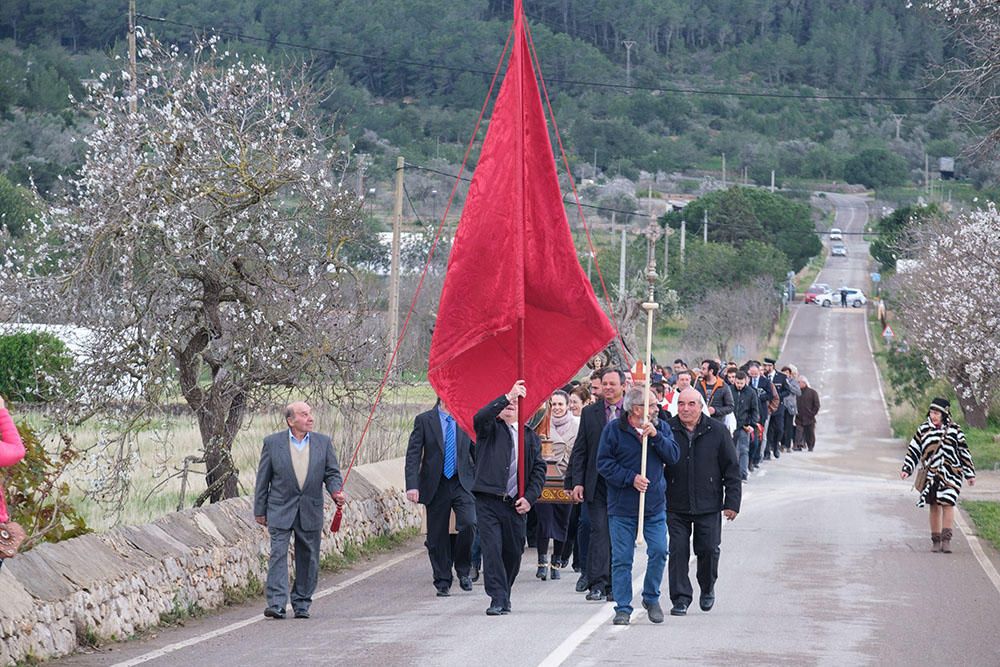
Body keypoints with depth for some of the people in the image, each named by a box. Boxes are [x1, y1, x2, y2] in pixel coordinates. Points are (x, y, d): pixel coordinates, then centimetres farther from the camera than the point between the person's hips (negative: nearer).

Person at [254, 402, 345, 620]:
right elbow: (263, 479, 4)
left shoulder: (323, 442, 5)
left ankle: (301, 604, 18)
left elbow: (332, 473, 6)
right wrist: (260, 511, 3)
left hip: (310, 512, 3)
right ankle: (276, 604, -16)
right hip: (280, 510, -3)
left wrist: (336, 491, -15)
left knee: (307, 559, 7)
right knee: (278, 554, -12)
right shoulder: (273, 443, 0)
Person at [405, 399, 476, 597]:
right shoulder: (424, 420, 1)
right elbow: (413, 455, -3)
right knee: (437, 536, 3)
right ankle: (443, 582, 16)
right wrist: (412, 485, -13)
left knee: (469, 523, -20)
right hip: (436, 486, -1)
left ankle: (463, 568, 2)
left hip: (462, 484, 1)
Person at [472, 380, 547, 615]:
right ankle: (497, 599, -12)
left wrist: (529, 498, -2)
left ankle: (504, 594, 28)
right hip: (488, 501, -3)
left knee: (514, 551, 8)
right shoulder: (490, 429, 7)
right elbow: (480, 417, -17)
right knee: (492, 548, -12)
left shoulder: (530, 436, 16)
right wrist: (507, 396, -26)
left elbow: (539, 469, 12)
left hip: (515, 504, 3)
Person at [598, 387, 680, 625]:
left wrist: (656, 436, -16)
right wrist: (631, 478, -15)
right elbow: (604, 463, -7)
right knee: (622, 558, -1)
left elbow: (673, 456, -2)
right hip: (622, 505, -3)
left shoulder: (660, 428, 7)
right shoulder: (614, 429, -4)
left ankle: (651, 598, 17)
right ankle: (623, 608, 8)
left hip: (655, 505, 3)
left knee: (659, 551, -4)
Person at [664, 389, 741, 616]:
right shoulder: (667, 430, -2)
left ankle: (708, 588, 28)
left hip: (708, 506, 0)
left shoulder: (717, 431, -1)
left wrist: (732, 502, -2)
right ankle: (680, 598, 6)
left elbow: (732, 469, 3)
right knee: (678, 551, -3)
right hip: (676, 506, 0)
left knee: (709, 550, 2)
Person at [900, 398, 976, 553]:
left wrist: (970, 474, 10)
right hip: (931, 475, 2)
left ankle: (946, 539, -13)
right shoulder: (923, 429, 6)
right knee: (934, 507, 5)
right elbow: (913, 450, 9)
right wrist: (907, 469, 0)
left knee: (948, 504, -13)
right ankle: (936, 540, 11)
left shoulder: (954, 430, 2)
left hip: (950, 474, -2)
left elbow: (964, 452, 8)